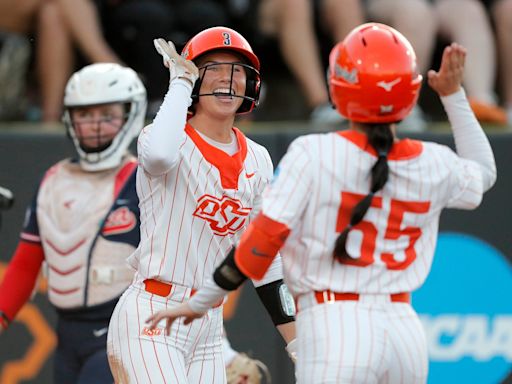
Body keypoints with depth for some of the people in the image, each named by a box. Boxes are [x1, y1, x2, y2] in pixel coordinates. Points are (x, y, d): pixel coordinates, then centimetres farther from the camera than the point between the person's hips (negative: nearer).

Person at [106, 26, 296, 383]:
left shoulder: (257, 161, 11)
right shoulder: (169, 140, -7)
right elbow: (160, 153, -35)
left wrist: (298, 339, 15)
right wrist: (181, 81, -20)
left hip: (209, 328, 7)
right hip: (150, 323, -7)